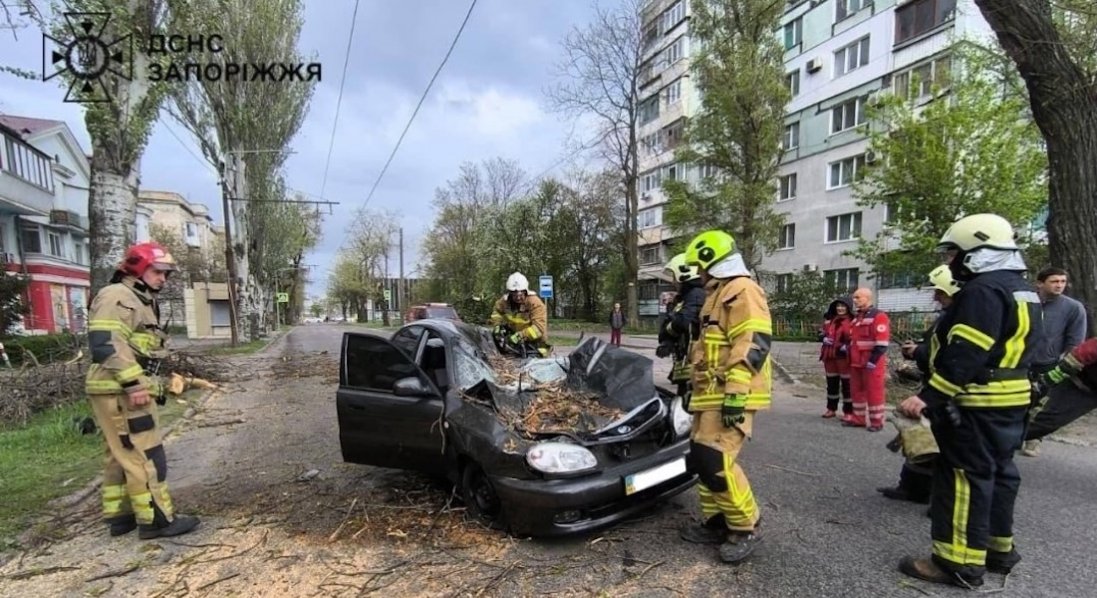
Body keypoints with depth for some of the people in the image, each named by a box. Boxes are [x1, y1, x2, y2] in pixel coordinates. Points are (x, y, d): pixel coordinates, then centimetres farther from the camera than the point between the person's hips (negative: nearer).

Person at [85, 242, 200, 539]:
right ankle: (156, 519, 1)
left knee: (122, 456, 16)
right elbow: (106, 343, -23)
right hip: (120, 392, -11)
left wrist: (146, 385, 22)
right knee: (145, 455, -6)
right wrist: (133, 383, -26)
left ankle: (119, 516, 26)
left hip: (127, 391, 11)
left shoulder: (142, 302, 20)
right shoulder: (117, 297, -12)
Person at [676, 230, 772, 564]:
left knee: (716, 462, -13)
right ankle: (716, 523, 22)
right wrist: (694, 387, 27)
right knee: (701, 460, 11)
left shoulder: (742, 290, -11)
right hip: (711, 396, 10)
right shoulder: (718, 294, 22)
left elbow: (753, 345, -22)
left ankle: (745, 528, 3)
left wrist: (736, 393, -26)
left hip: (730, 397, -10)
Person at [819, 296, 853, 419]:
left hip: (844, 356, -6)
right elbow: (823, 334, 22)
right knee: (831, 383, 14)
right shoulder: (829, 320, 13)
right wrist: (824, 338, 0)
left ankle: (848, 412, 7)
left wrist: (847, 345, -21)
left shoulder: (852, 321, -6)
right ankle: (831, 408, 25)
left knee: (847, 384, -1)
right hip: (830, 356, 6)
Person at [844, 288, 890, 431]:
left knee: (874, 392, -1)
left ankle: (876, 421, 9)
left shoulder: (879, 316, -12)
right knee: (857, 390, 13)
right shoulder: (856, 317, 16)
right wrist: (847, 346, 13)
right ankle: (858, 418, 22)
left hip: (872, 363, -8)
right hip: (856, 362, 9)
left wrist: (873, 360, -21)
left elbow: (882, 342, -18)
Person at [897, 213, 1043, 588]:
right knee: (996, 472, 18)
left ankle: (960, 562, 2)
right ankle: (998, 550, 31)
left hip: (978, 404, -11)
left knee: (964, 477, -5)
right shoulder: (1019, 290, 15)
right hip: (1009, 400, 11)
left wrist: (928, 398, -28)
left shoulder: (983, 290, -19)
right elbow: (1006, 348, 19)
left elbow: (964, 357, -27)